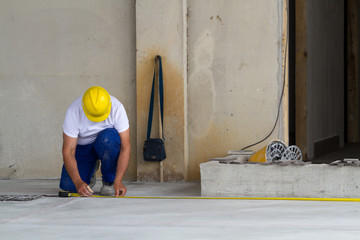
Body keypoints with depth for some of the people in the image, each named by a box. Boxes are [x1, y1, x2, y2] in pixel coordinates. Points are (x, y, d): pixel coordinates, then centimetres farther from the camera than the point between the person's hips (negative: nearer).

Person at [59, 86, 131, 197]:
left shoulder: (117, 108, -30)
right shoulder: (73, 112, -29)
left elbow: (125, 147, -29)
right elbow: (68, 151, -29)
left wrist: (118, 181, -38)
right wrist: (78, 182, -41)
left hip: (107, 144, -1)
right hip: (82, 146, 1)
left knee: (108, 137, -37)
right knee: (68, 186, -17)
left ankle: (109, 181, -14)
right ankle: (91, 170, 17)